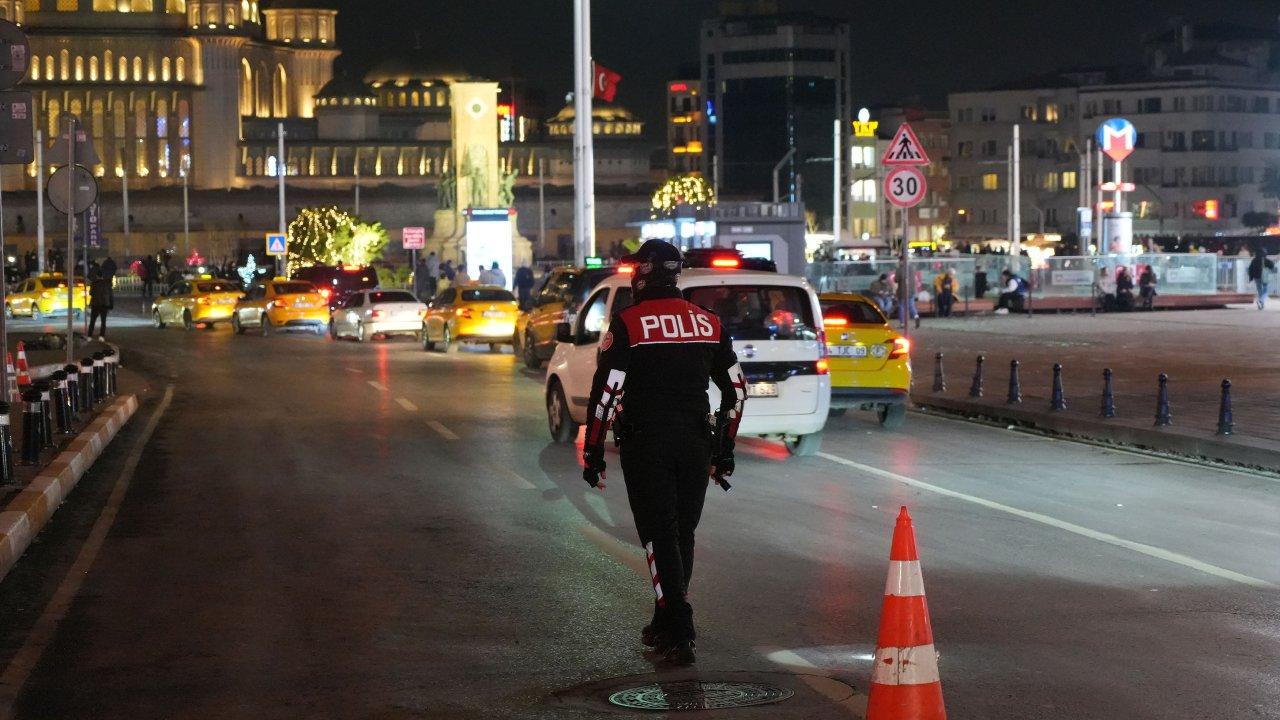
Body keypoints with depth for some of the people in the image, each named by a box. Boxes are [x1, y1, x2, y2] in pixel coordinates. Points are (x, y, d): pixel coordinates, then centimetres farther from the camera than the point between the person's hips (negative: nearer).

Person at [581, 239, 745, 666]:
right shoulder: (709, 323, 7)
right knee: (682, 536, 15)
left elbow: (605, 392, -11)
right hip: (696, 445, 5)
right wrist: (724, 450, 21)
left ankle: (680, 635, -10)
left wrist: (593, 452, -4)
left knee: (660, 537, -1)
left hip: (646, 443, -4)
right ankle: (665, 626, 26)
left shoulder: (629, 325, -8)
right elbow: (736, 389, 13)